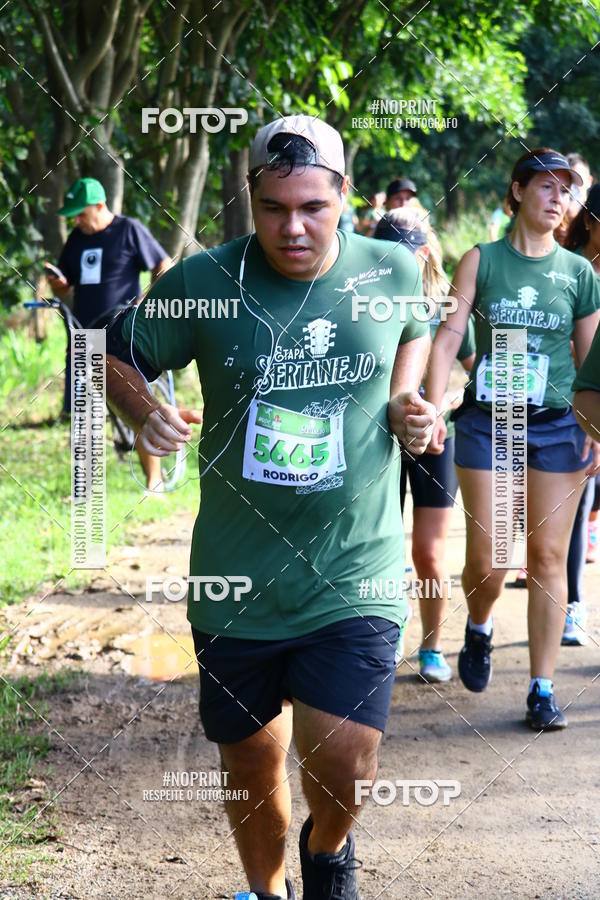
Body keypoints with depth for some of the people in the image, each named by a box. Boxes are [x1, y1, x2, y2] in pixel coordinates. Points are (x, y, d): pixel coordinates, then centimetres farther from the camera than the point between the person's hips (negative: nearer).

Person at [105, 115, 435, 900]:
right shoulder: (202, 282, -9)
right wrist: (143, 413, -16)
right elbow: (120, 357, 5)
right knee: (252, 770, 13)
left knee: (344, 770, -10)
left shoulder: (393, 271, -3)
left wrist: (405, 399, 1)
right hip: (237, 583, 1)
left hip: (355, 578, 0)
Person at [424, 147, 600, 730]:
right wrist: (433, 409, -14)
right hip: (486, 421, -1)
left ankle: (542, 690, 7)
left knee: (547, 556, 0)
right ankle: (479, 628, 33)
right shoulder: (482, 261, 2)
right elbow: (448, 337, -3)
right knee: (486, 556, -1)